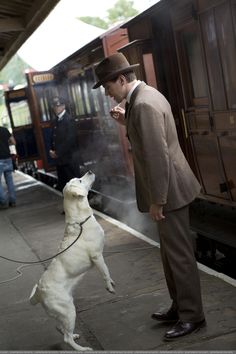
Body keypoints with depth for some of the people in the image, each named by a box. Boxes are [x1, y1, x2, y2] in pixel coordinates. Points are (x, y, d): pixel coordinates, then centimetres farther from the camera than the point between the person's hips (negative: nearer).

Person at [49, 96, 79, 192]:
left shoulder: (69, 120, -10)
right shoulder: (56, 121, 14)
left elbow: (70, 140, -17)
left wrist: (57, 153, -15)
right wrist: (52, 150, 3)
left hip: (69, 159, -8)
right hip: (59, 159, 8)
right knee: (62, 184, 12)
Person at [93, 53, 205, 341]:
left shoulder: (143, 104, -21)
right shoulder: (147, 94, 11)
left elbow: (158, 155, -25)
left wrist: (157, 200, -20)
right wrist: (127, 123, 7)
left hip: (169, 190, -10)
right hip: (167, 188, 10)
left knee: (179, 254, 1)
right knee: (171, 251, 18)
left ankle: (192, 316, 14)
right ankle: (180, 306, 31)